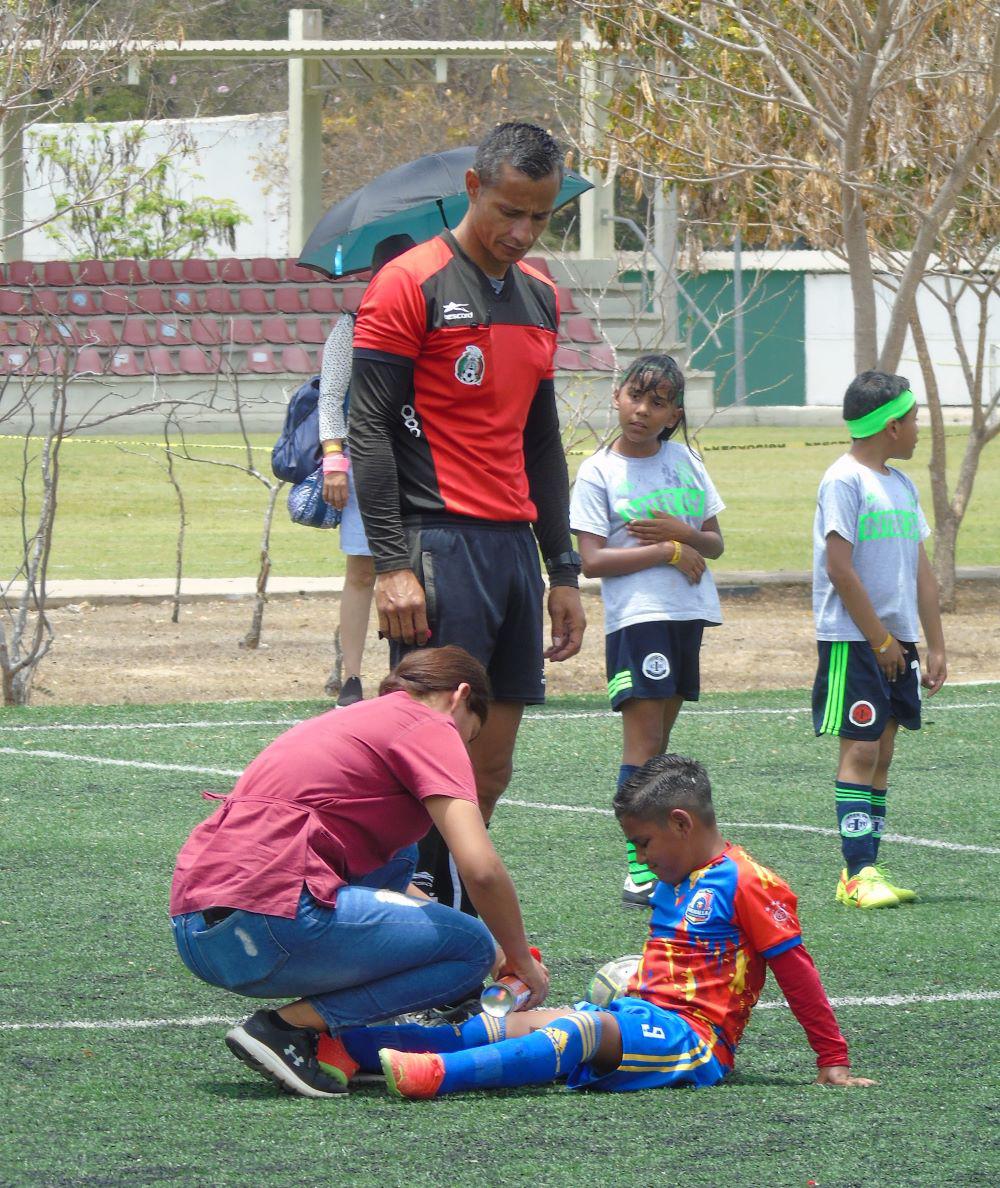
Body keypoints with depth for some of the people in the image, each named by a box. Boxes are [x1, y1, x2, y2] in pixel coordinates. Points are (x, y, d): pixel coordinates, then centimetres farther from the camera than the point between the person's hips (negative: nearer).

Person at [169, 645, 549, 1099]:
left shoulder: (351, 720, 29)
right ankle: (288, 1027, -8)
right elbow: (480, 868, -8)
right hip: (267, 923, -9)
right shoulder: (430, 728, 3)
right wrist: (521, 960, 7)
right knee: (472, 949, 2)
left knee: (394, 860, 30)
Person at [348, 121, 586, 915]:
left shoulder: (540, 297, 18)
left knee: (492, 768, 6)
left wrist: (564, 572, 20)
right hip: (442, 545, -8)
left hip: (516, 549, 8)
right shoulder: (411, 286, -6)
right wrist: (391, 565, -17)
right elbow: (368, 430, -9)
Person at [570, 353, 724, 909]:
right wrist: (668, 552, -14)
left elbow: (715, 543, 14)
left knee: (660, 741, 10)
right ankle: (639, 872, -14)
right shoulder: (599, 473, -3)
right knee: (644, 740, -11)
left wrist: (685, 532, -8)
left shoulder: (685, 461, 11)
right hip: (636, 615, -5)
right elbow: (593, 559, -11)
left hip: (688, 613, 5)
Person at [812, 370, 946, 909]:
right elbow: (840, 568, -15)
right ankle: (858, 873, -12)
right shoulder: (844, 481, -11)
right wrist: (880, 640, -14)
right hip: (853, 640, -8)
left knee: (881, 752, 7)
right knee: (860, 750, -11)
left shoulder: (901, 485, 15)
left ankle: (863, 871, 9)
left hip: (897, 641, 8)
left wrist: (936, 646, 14)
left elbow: (921, 571, 18)